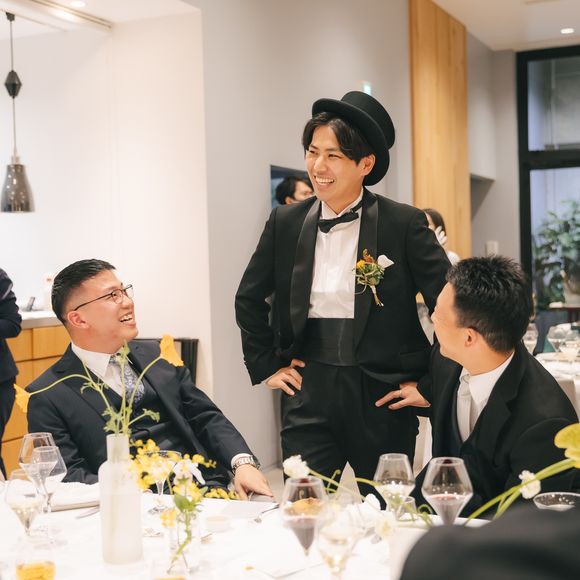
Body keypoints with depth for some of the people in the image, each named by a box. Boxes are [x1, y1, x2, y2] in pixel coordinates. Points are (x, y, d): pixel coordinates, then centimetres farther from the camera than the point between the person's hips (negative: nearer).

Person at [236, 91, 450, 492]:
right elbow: (249, 299, 15)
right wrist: (267, 366, 11)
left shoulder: (404, 224, -7)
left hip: (382, 398, -2)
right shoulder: (285, 223, 3)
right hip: (309, 394, 2)